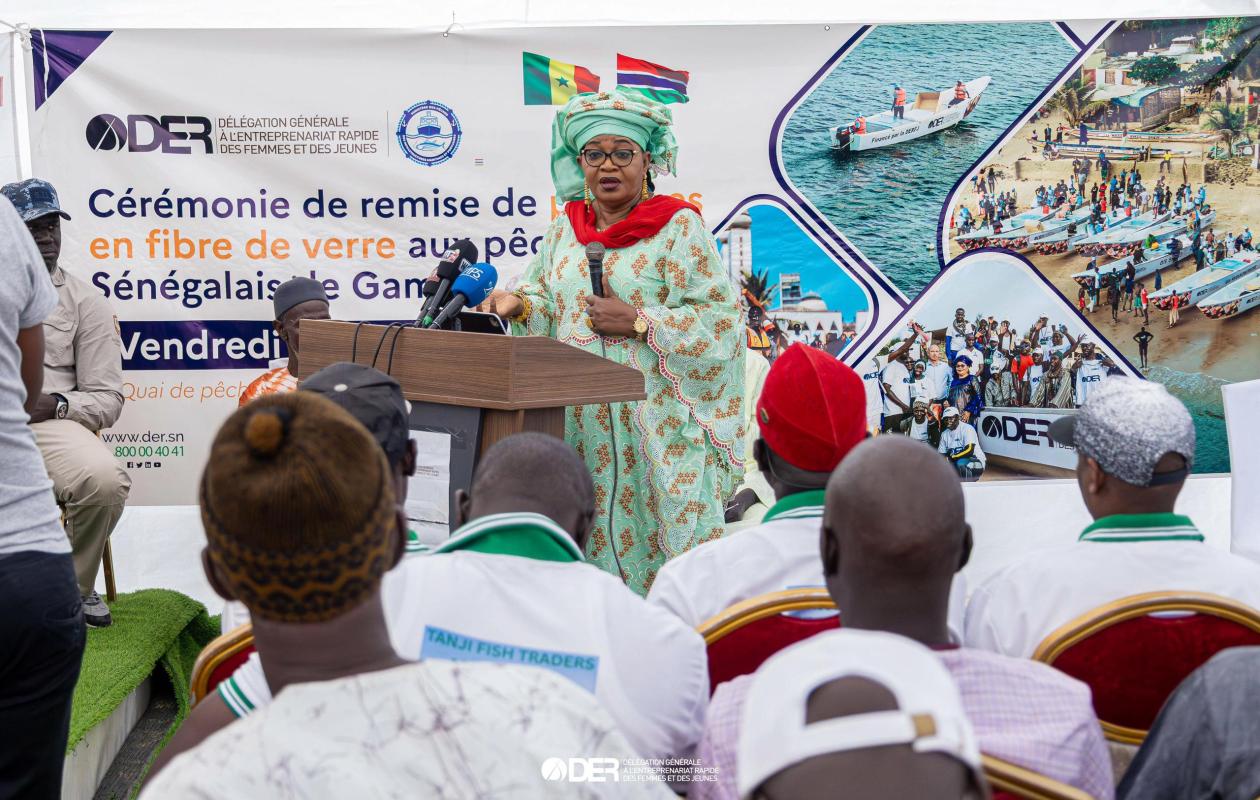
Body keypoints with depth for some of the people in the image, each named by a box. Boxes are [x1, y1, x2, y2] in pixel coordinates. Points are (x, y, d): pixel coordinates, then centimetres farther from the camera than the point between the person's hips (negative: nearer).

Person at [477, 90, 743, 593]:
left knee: (652, 531, -5)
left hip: (654, 425, -4)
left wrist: (639, 321, -15)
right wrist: (519, 304, -6)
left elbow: (717, 318, -7)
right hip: (578, 421, 5)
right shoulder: (566, 227, 14)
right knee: (583, 540, 5)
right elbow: (547, 304, 16)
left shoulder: (680, 226, -2)